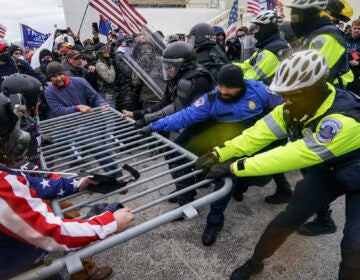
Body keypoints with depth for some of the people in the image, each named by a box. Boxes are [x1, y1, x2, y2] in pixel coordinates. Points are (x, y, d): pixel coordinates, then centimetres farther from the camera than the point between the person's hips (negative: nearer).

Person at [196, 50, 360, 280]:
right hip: (326, 171, 4)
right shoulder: (293, 108, -18)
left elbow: (294, 155, -44)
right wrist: (219, 154, -32)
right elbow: (259, 133, -22)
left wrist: (234, 167, -44)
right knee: (287, 219, 0)